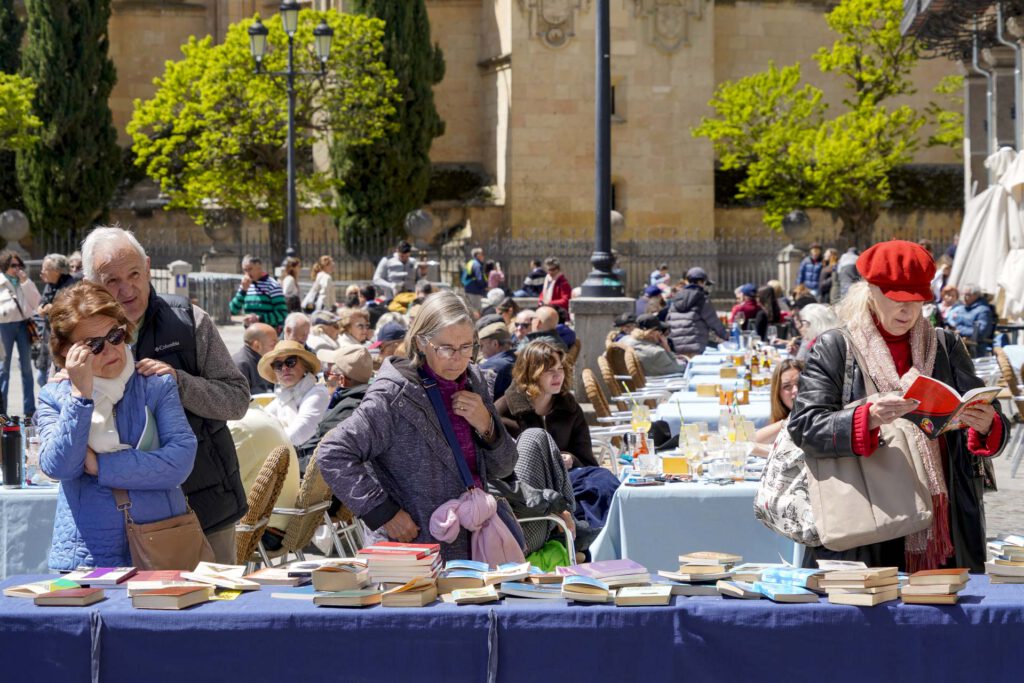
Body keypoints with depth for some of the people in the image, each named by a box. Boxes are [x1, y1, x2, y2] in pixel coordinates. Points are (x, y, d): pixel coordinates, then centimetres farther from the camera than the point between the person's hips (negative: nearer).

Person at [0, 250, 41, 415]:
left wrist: (25, 283, -6)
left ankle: (30, 409, 14)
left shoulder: (25, 282, 10)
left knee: (27, 367, 8)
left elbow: (35, 302, -1)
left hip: (23, 324, 4)